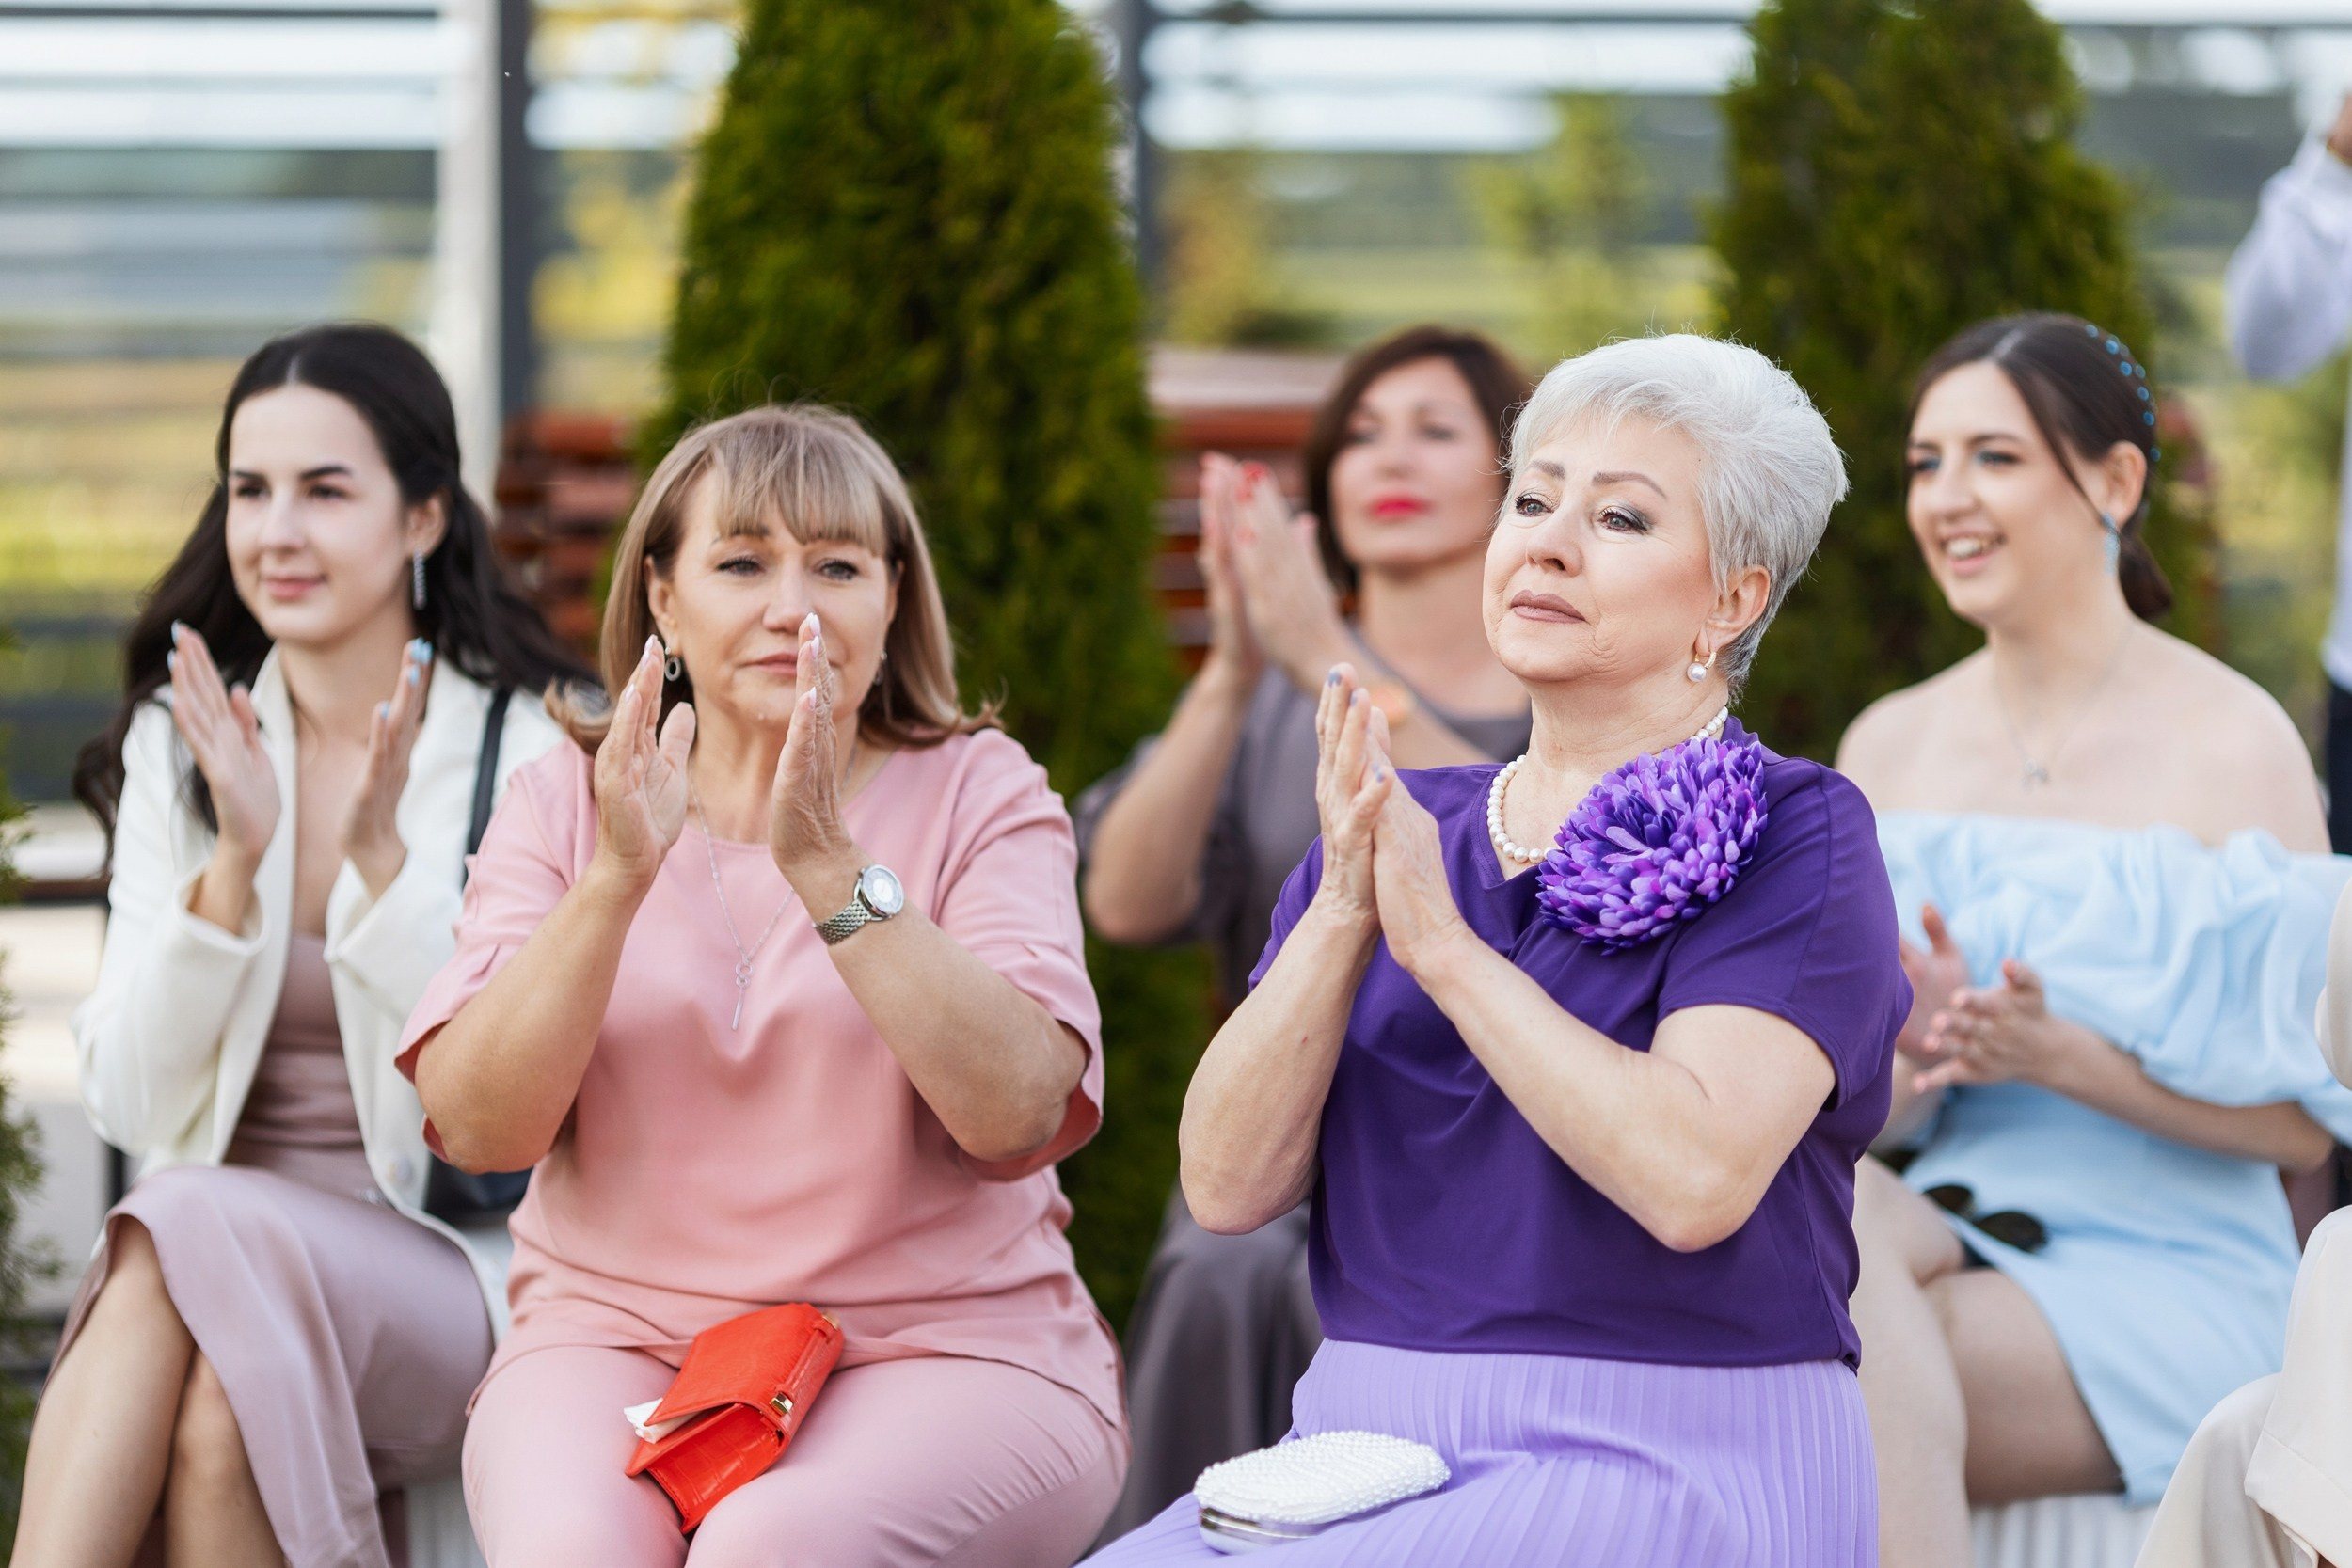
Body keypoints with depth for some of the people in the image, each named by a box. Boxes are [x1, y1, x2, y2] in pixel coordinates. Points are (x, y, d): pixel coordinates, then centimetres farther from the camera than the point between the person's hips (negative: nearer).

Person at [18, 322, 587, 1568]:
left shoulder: (531, 752, -3)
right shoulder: (176, 749, 8)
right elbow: (133, 1105, 0)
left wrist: (380, 855, -19)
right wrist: (235, 862, -13)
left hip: (463, 1290, -2)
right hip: (224, 1264, 3)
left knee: (190, 1237, -33)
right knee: (208, 1408, -35)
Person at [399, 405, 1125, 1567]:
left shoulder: (977, 794, 3)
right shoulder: (564, 801, 9)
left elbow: (1016, 1116, -14)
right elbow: (475, 1126, -5)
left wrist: (829, 867, -22)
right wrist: (617, 877, -18)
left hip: (942, 1352, -1)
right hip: (619, 1336, 2)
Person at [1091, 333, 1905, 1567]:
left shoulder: (1792, 840, -2)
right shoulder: (1398, 830, 14)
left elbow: (1696, 1179, -19)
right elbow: (1226, 1184, 3)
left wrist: (1443, 944, -14)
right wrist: (1341, 913, -10)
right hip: (1365, 1452, 6)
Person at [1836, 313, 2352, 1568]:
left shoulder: (2231, 741, -5)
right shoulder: (1889, 745, 11)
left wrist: (2057, 1054, -20)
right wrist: (1916, 1056, -13)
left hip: (2169, 1287, -4)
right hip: (1953, 1226, 5)